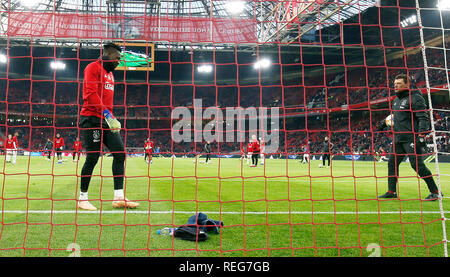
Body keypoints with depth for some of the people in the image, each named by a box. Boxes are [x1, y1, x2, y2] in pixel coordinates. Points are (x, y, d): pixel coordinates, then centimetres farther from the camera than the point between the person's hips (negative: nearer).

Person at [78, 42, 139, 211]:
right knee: (93, 157, -7)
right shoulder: (93, 67, -5)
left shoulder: (110, 74, 23)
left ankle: (119, 197, 0)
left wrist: (112, 118, 16)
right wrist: (107, 114, -27)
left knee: (120, 152, -1)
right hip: (92, 119, -9)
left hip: (107, 120, 9)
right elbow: (91, 93, -18)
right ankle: (82, 198, 9)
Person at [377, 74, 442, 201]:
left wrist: (421, 135, -23)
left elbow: (424, 118, -13)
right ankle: (391, 192, 16)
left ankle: (435, 192, 3)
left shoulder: (415, 98, -8)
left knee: (417, 164, -10)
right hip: (398, 139, 9)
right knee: (392, 163, 7)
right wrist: (384, 122, 26)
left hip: (411, 138, -8)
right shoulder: (396, 100, 18)